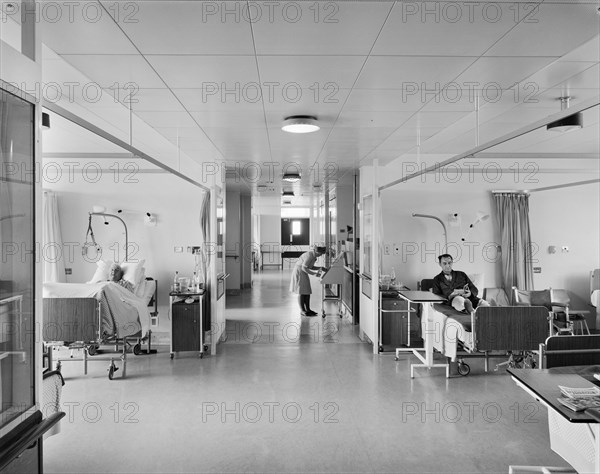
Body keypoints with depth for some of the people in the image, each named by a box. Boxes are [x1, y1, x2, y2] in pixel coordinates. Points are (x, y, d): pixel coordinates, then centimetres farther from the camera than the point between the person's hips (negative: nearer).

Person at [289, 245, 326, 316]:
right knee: (301, 292, -5)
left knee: (307, 291, 8)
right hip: (299, 272, -10)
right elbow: (304, 268, -25)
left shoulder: (313, 255, 6)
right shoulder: (309, 255, -24)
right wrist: (315, 273, -24)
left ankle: (307, 309, 14)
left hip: (303, 273, 10)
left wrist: (319, 268, 0)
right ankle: (303, 311, 1)